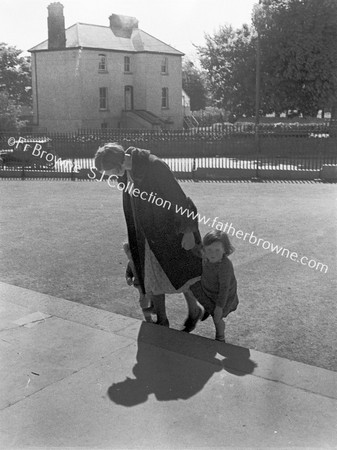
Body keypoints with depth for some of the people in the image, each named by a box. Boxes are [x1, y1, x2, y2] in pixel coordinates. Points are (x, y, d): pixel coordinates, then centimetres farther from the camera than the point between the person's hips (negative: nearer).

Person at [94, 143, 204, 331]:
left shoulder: (155, 166, -25)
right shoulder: (125, 172, -2)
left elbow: (178, 198, -22)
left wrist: (187, 231, -20)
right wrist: (134, 238, 16)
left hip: (170, 230, -7)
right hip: (148, 235, 7)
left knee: (178, 274, 2)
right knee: (152, 277, 10)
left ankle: (195, 309, 29)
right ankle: (162, 322, 25)